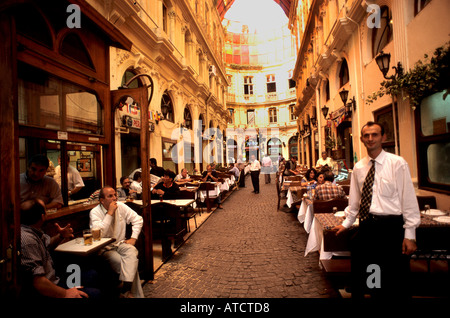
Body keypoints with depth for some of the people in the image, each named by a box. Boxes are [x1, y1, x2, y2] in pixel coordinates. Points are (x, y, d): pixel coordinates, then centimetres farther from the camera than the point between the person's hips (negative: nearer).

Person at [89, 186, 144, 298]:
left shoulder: (121, 206, 3)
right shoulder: (95, 212, -8)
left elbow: (138, 220, 8)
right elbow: (99, 233, -24)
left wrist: (133, 238, -2)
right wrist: (110, 213, -22)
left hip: (120, 244, 4)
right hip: (105, 249, -3)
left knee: (132, 251, -32)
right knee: (132, 263, -27)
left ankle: (125, 290, -33)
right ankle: (137, 295, -14)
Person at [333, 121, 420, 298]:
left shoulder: (397, 163, -7)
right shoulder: (358, 167, 6)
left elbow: (409, 200, -8)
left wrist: (409, 235, -10)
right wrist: (346, 224, 15)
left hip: (390, 227, -4)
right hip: (366, 226, 4)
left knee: (393, 285, 8)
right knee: (360, 280, 15)